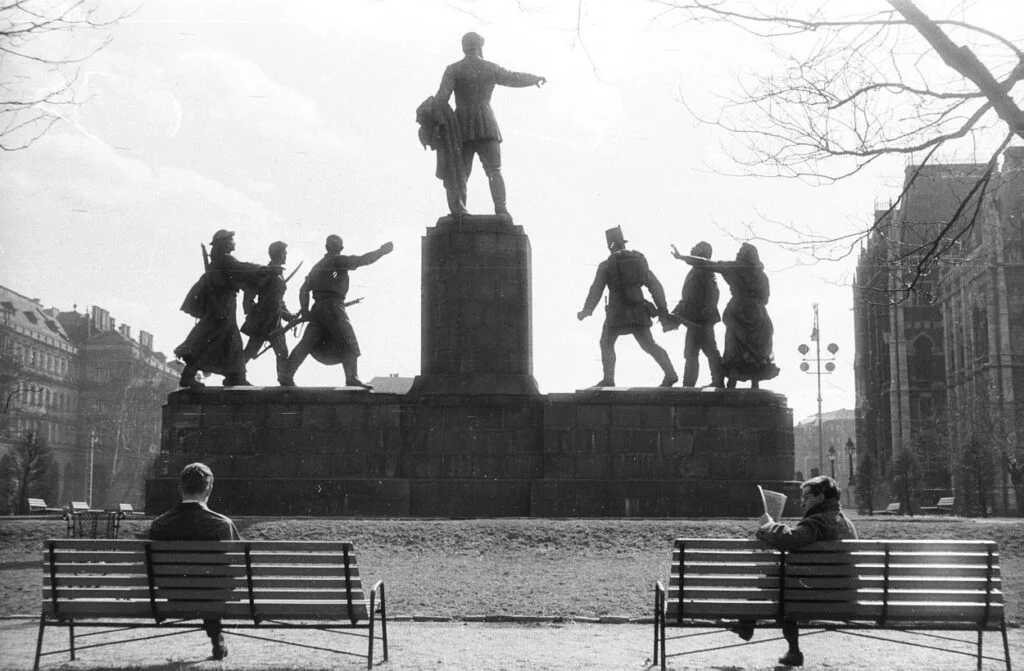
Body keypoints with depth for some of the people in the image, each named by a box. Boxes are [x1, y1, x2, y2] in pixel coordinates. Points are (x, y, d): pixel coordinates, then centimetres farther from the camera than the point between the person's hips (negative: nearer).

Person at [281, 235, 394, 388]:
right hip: (333, 307, -7)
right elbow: (363, 260, -10)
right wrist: (382, 251, 1)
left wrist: (305, 310, 12)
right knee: (349, 344, -2)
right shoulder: (338, 261, -3)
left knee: (306, 345, 8)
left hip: (317, 308, 7)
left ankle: (287, 377, 5)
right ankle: (352, 379, -9)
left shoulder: (318, 265, 20)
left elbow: (304, 289, 17)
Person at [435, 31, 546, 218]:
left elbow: (442, 96, -10)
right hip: (486, 126, 0)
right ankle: (501, 209, -8)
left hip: (462, 127, 0)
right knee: (494, 171, 3)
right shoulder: (490, 68, 7)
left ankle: (458, 212, -6)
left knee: (460, 172, 3)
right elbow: (513, 78, 20)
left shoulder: (453, 69, 2)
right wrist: (535, 78, 37)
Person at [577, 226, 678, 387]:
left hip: (617, 312, -4)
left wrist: (586, 311, 10)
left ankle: (608, 379, 5)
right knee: (649, 345, 9)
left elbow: (596, 290, -1)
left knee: (606, 344, 14)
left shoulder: (606, 265, -5)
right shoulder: (639, 259, 7)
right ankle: (670, 373, -6)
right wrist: (662, 308, 8)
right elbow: (654, 284, 6)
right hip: (638, 312, 4)